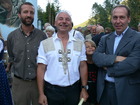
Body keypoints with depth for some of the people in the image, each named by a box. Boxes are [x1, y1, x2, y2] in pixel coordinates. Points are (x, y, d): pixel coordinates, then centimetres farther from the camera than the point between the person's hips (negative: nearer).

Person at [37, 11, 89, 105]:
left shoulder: (80, 43, 4)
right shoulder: (45, 44, -1)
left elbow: (83, 66, 8)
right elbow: (41, 69, -2)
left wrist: (84, 88, 4)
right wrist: (41, 94, -5)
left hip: (73, 90, 2)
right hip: (52, 90, -1)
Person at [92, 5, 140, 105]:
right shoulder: (105, 38, 9)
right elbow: (96, 57, -4)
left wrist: (108, 68, -9)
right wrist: (115, 58, -19)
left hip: (126, 91, -4)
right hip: (104, 88, 4)